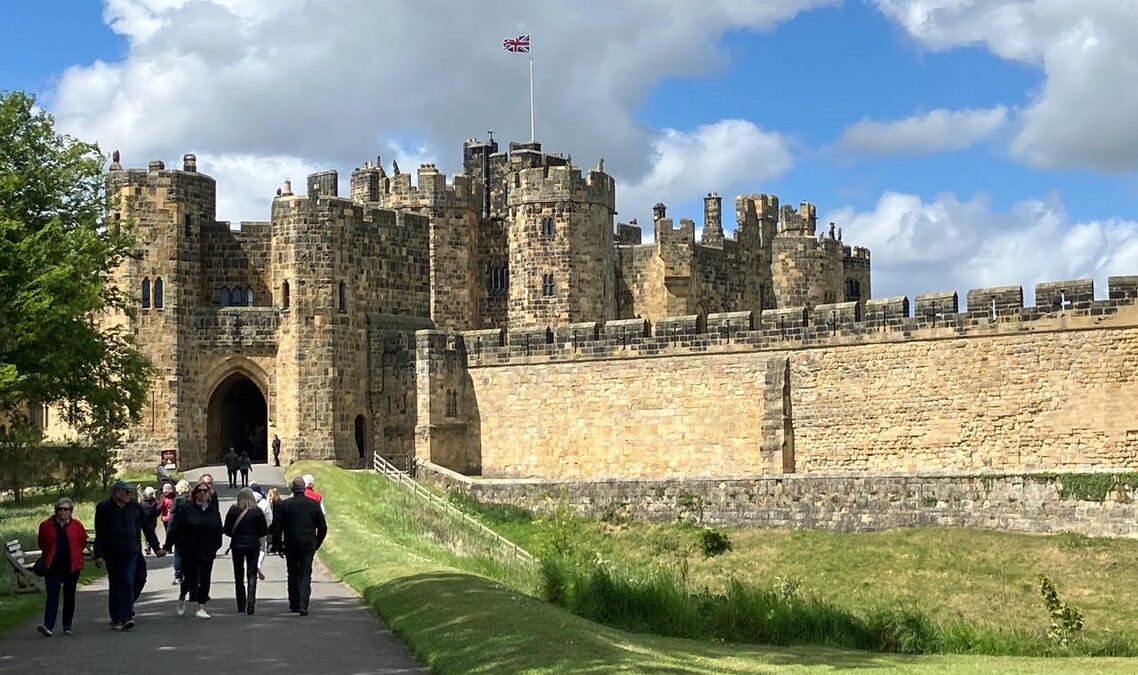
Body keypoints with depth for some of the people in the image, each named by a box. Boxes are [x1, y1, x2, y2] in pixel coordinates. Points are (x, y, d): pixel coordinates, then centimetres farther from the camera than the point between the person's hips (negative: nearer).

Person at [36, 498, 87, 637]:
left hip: (72, 566, 1)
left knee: (69, 596, 8)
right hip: (53, 566, -1)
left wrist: (72, 553, 10)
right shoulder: (46, 525, 2)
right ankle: (49, 626, -18)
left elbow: (83, 543, 11)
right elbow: (41, 543, 14)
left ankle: (67, 626, 18)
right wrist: (49, 555, 13)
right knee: (52, 595, -10)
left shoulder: (77, 526, 1)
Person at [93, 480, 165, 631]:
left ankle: (126, 617, -11)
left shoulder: (135, 506, 4)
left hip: (131, 552, 1)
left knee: (128, 583, -10)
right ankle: (116, 618, 17)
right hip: (112, 554, -1)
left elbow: (147, 528, 7)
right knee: (115, 586, 7)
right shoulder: (103, 508, -2)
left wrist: (157, 548, 4)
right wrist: (98, 555, -5)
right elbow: (99, 534, -1)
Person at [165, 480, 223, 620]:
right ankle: (181, 599, 30)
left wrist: (216, 546, 3)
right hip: (189, 552, -3)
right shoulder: (186, 508, -6)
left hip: (207, 552, 3)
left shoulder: (213, 510, 7)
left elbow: (218, 530, 12)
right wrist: (168, 545, -11)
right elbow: (175, 528, -7)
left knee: (205, 580, 1)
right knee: (190, 578, 0)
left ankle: (201, 608, 9)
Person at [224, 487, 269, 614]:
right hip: (253, 545, -1)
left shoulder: (233, 511, -5)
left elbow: (227, 530, -2)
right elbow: (264, 531, -4)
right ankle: (250, 603, -13)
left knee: (238, 575, 10)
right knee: (252, 574, 3)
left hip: (237, 545, 1)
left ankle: (241, 605, 11)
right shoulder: (258, 512, -5)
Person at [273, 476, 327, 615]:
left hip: (290, 546, 0)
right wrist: (317, 544, 14)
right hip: (308, 545, 0)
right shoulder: (314, 505, 0)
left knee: (293, 574, 15)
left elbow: (276, 527, -4)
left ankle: (294, 604, 20)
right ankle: (303, 605, -13)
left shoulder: (284, 505, -4)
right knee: (305, 575, -1)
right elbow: (323, 527, 3)